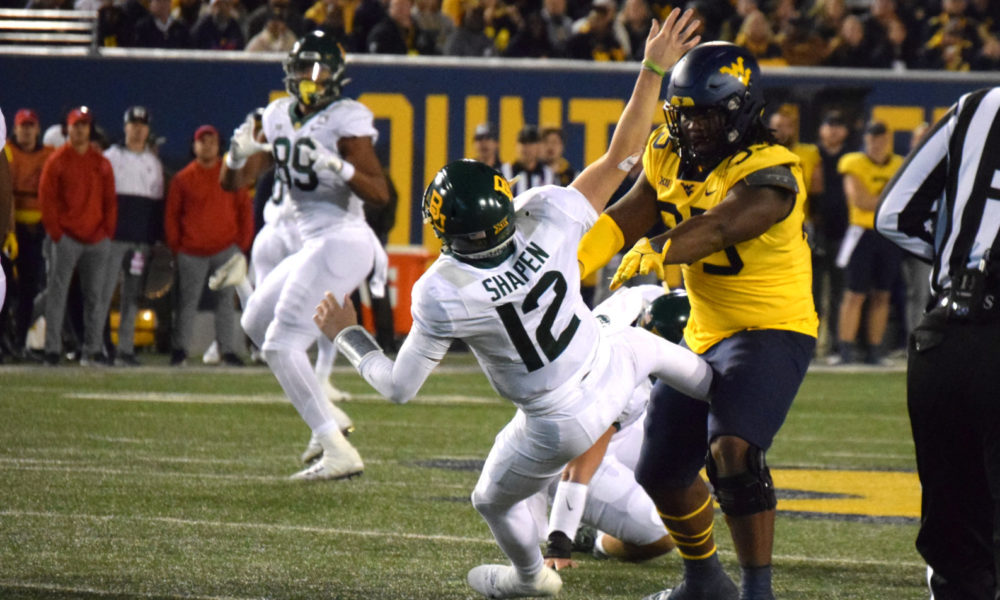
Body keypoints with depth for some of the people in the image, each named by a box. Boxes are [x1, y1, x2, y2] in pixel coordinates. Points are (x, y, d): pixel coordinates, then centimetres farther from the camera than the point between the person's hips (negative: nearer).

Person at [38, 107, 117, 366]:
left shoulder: (101, 162, 11)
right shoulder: (57, 160, 1)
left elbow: (110, 199, 12)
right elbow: (46, 198, -2)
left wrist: (108, 231, 2)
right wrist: (55, 231, -8)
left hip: (97, 238, 4)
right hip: (67, 238, -3)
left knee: (95, 296, 4)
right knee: (57, 293, -6)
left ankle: (93, 350, 8)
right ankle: (52, 349, -6)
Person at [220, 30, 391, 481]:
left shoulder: (346, 121, -10)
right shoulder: (279, 118, 12)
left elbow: (381, 194, -17)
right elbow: (234, 183, 12)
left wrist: (339, 167, -31)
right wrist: (238, 154, -9)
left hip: (341, 243, -9)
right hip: (314, 246, 9)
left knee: (281, 345, -14)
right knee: (256, 323, 22)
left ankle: (339, 452, -18)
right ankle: (326, 416, 23)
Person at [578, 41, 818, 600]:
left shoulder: (768, 175, -21)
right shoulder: (672, 158, 4)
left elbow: (717, 228, -37)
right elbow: (623, 221, -2)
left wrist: (657, 253, -50)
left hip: (772, 330, -9)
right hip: (703, 336, 9)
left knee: (733, 449, -30)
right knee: (663, 473, 15)